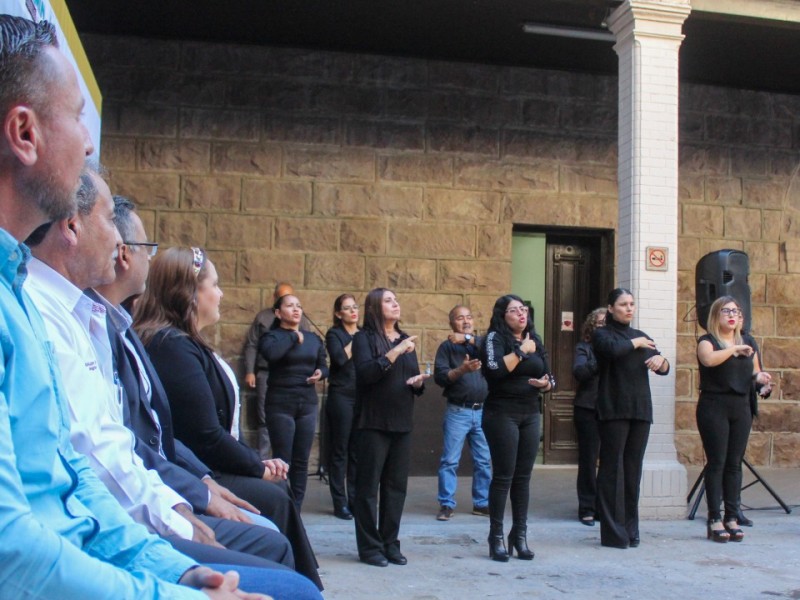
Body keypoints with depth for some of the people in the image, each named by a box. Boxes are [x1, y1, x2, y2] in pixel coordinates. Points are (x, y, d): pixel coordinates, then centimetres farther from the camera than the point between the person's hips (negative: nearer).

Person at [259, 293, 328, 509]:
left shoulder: (313, 338, 14)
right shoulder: (272, 336, -2)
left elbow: (323, 366, 19)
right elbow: (271, 353, -25)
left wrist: (320, 373, -4)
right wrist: (293, 337, -12)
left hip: (308, 404, 5)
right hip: (280, 405, -5)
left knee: (301, 461, 7)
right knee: (282, 461, -6)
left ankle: (296, 510, 16)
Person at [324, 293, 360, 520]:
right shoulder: (334, 334, 1)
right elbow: (340, 358, -16)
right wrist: (355, 340, -7)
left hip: (362, 398, 4)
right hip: (341, 397, -4)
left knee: (357, 451, 5)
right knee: (339, 451, 0)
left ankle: (355, 500, 13)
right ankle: (340, 503, 5)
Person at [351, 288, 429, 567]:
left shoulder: (406, 340, 16)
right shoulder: (364, 338, -2)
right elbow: (366, 372, -18)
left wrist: (418, 382, -2)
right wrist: (395, 352, -20)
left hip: (402, 423, 6)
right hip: (373, 423, -6)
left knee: (396, 486, 7)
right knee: (368, 486, 0)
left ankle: (390, 544, 16)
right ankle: (369, 547, 7)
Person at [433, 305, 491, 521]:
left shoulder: (482, 342, 12)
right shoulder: (447, 346, 3)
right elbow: (440, 377, -9)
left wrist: (469, 338, -19)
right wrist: (462, 369, -24)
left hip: (483, 411, 3)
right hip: (457, 412, -3)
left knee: (484, 461, 8)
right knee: (450, 460, -3)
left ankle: (482, 503, 18)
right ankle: (446, 504, 4)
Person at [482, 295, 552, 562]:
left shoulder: (534, 340, 13)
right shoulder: (495, 337, -6)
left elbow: (548, 375, 17)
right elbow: (495, 369, -23)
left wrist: (547, 384, -5)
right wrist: (522, 351, -17)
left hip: (531, 415, 6)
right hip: (502, 414, -6)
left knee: (523, 477, 8)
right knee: (503, 475, -4)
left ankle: (520, 534, 16)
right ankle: (496, 537, 4)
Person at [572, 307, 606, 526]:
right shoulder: (584, 348, 5)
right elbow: (578, 371, -12)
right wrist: (600, 360, -22)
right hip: (589, 410, -2)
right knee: (588, 459, 2)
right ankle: (587, 509, 10)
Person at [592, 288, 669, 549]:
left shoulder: (642, 336, 19)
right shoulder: (602, 334, 3)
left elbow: (664, 369, 12)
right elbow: (613, 349, -21)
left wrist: (661, 360, -10)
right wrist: (636, 343, -4)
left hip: (640, 410, 5)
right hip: (613, 410, -5)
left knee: (633, 469, 5)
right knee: (612, 469, -5)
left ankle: (630, 528, 11)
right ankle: (612, 532, -2)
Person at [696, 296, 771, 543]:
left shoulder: (748, 342, 15)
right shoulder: (707, 341, -1)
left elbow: (755, 373, 20)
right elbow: (709, 359, -23)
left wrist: (761, 377, -1)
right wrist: (734, 349, -20)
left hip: (741, 407, 5)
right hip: (714, 407, -5)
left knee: (734, 464, 6)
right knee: (716, 462, -4)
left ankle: (732, 518, 10)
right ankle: (714, 519, -1)